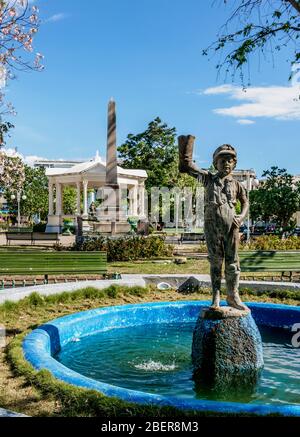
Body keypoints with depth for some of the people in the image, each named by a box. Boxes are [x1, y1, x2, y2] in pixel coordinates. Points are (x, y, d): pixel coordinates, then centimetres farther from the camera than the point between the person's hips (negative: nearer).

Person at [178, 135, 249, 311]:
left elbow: (245, 202, 21)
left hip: (231, 225, 1)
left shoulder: (236, 184, 13)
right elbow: (187, 164, 8)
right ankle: (216, 296, 10)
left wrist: (242, 216, 3)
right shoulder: (209, 178, 10)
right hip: (212, 225, -1)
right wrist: (188, 143, 3)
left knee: (233, 261, 2)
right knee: (215, 261, 4)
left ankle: (233, 295, 12)